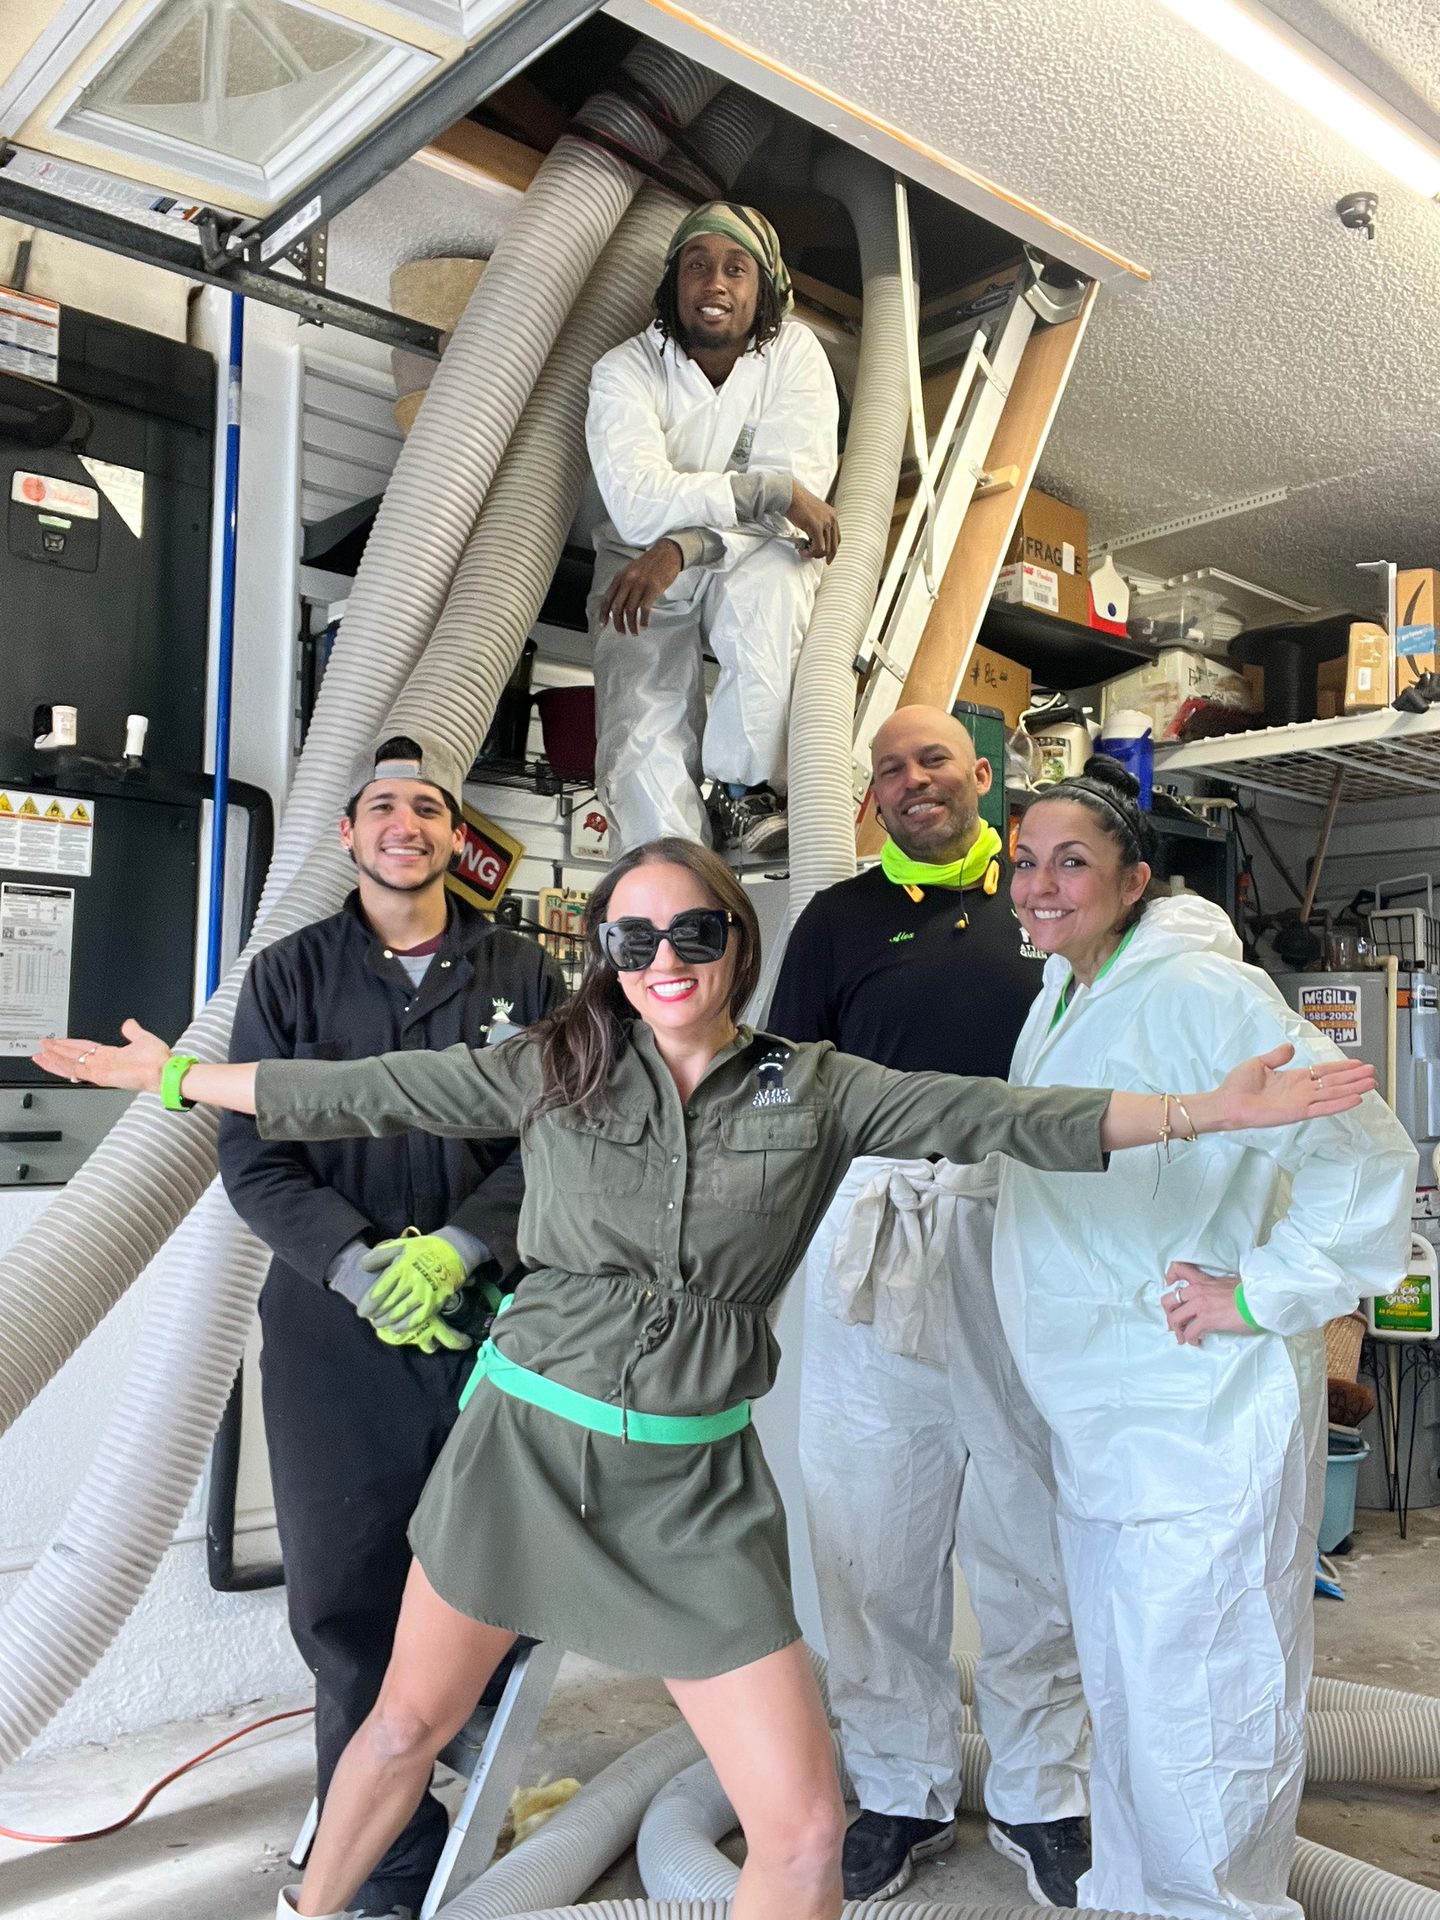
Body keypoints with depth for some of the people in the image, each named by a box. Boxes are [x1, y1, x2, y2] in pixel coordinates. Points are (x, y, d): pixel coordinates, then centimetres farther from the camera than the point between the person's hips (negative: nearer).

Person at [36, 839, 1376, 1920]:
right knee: (410, 1720, 21)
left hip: (695, 1480, 0)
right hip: (522, 1440, 0)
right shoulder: (552, 1067, -3)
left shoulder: (813, 1091, -2)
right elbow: (370, 1093, 0)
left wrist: (1214, 1108, -12)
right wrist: (175, 1075, 2)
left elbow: (991, 1118, -7)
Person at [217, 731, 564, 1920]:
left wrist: (456, 1247, -15)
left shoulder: (522, 976, 7)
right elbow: (253, 1154, -1)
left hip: (496, 1317, 0)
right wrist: (361, 1268, -14)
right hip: (335, 1325, 0)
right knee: (347, 1596, 5)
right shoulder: (289, 976, 6)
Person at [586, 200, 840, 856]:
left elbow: (802, 483, -18)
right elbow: (638, 503, -24)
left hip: (754, 559, 0)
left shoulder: (793, 352, -5)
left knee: (774, 574, -35)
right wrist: (772, 489, -32)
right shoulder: (624, 371, -8)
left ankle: (746, 790, -23)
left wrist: (681, 548, -31)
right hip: (642, 573, 0)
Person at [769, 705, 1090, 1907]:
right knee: (876, 1528, 8)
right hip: (877, 1233, 0)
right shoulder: (839, 918, 11)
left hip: (1030, 1233, 0)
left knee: (1035, 1530, 8)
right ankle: (902, 1793, 26)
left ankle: (1041, 1792, 27)